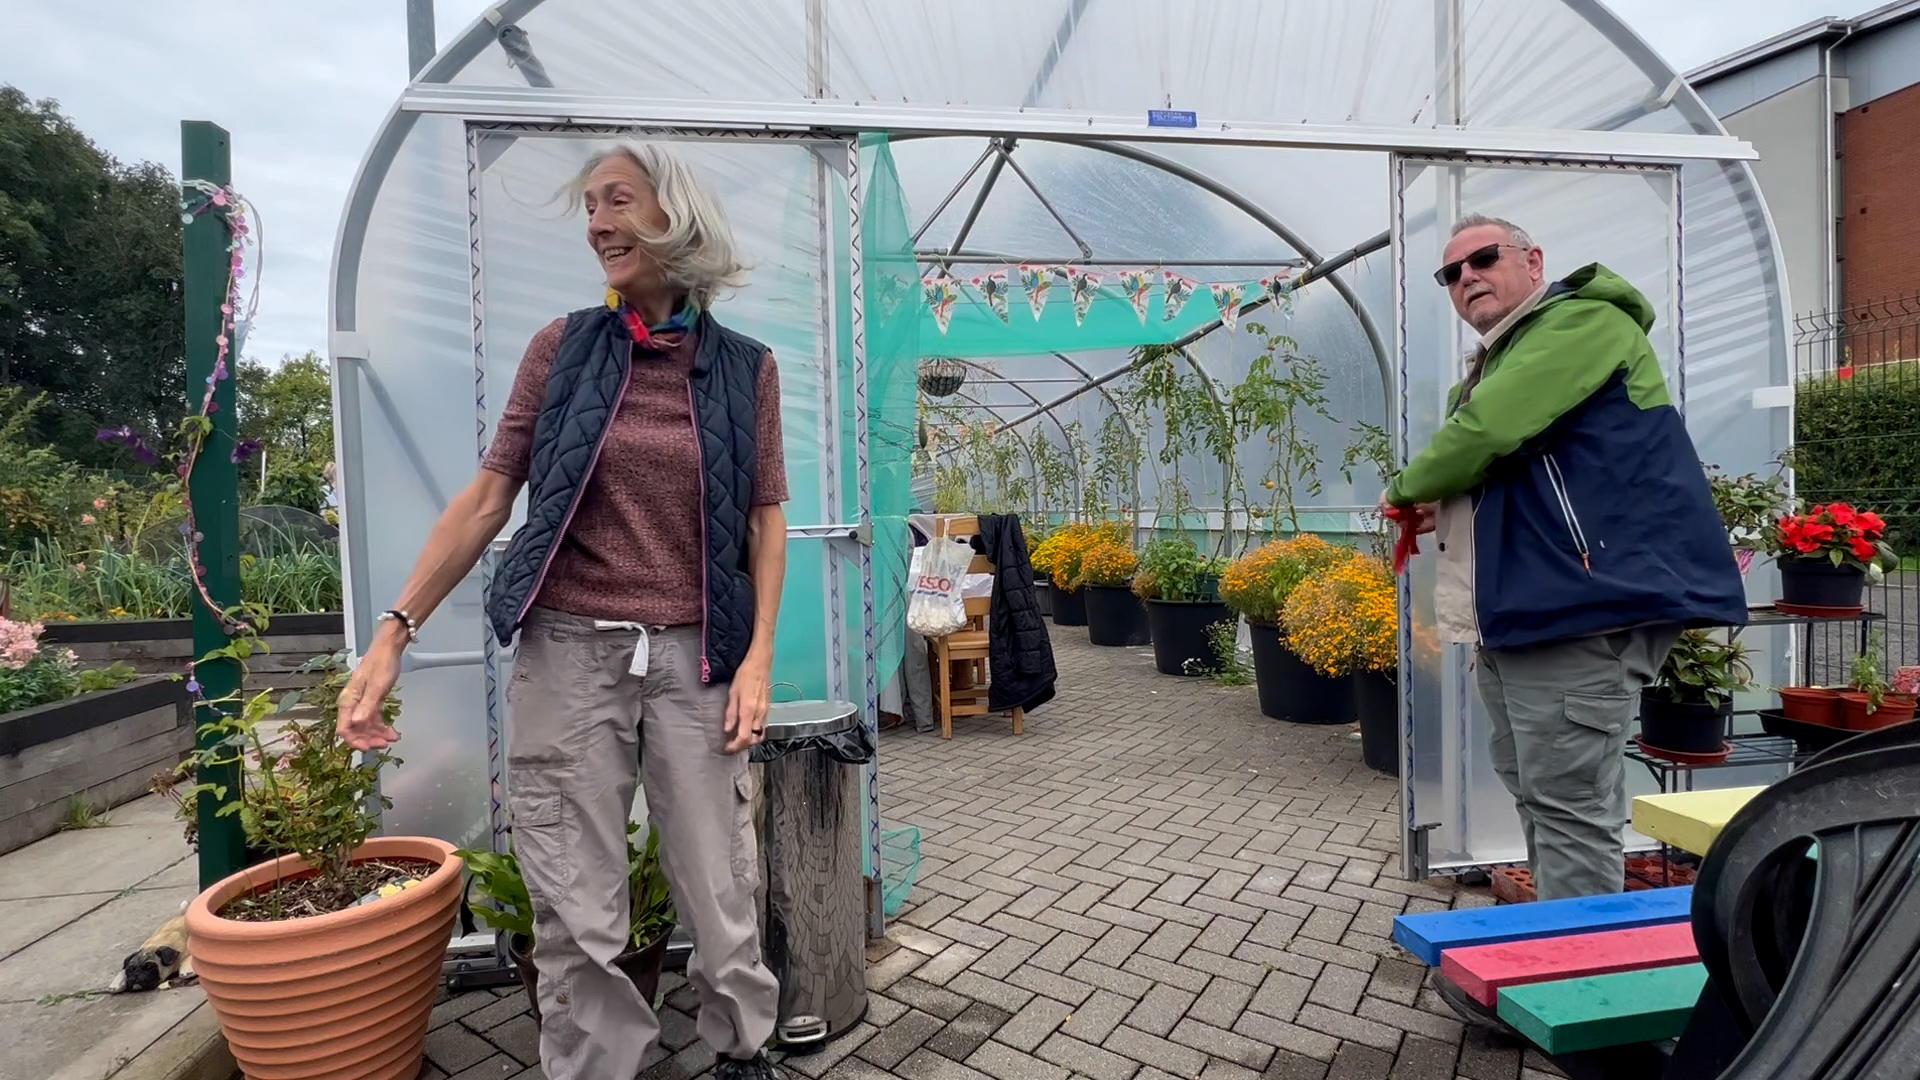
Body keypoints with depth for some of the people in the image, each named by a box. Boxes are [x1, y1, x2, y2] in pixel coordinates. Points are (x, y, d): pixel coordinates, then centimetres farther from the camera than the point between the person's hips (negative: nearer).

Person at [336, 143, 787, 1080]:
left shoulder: (745, 367, 3)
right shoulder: (563, 347, 4)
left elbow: (765, 518, 4)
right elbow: (488, 496, 4)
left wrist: (759, 656, -4)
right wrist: (395, 628, -1)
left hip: (694, 658, 0)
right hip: (566, 653, 1)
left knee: (721, 894, 10)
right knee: (575, 911, 8)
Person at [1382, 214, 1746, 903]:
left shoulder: (1583, 322, -8)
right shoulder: (1495, 361, 23)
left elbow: (1487, 432, -22)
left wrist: (1406, 488, -4)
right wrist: (1441, 509, 8)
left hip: (1577, 610, -11)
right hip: (1516, 613, 11)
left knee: (1568, 810, -6)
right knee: (1537, 800, 19)